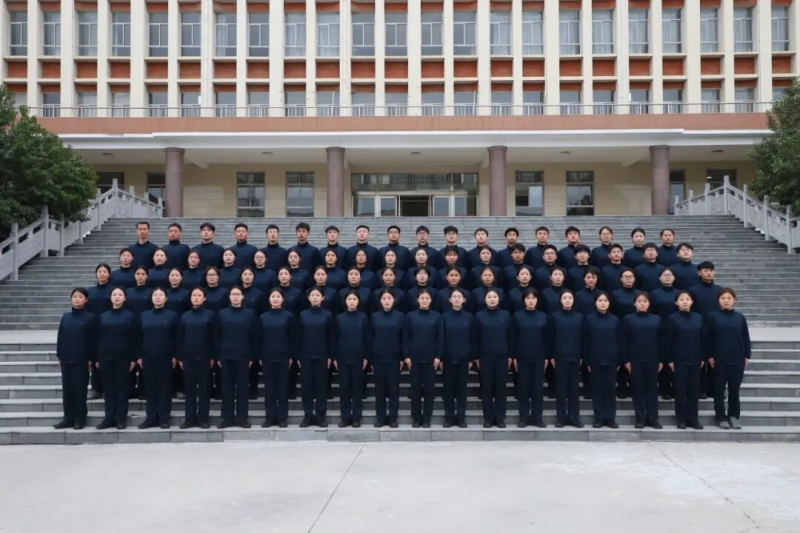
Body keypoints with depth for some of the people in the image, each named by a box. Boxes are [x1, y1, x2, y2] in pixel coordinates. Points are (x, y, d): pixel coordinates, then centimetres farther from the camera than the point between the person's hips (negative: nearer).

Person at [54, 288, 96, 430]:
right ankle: (68, 418, 14)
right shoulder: (66, 317, 8)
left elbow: (93, 340, -4)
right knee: (67, 389, 7)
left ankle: (80, 418, 10)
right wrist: (59, 356, 7)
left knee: (80, 389, 2)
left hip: (81, 359, -4)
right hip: (66, 359, 4)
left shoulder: (90, 318, -4)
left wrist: (91, 359, -7)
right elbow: (60, 337, 11)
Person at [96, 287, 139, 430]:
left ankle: (121, 419, 8)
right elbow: (98, 338, 10)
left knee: (122, 388, 2)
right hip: (106, 358, 3)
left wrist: (134, 358, -7)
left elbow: (136, 339, -2)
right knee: (108, 389, 6)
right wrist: (97, 358, 5)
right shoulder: (103, 317, 9)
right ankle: (109, 418, 13)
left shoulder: (130, 316, 0)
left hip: (123, 358, -3)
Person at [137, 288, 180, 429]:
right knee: (150, 387, 5)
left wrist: (175, 356, -6)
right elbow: (140, 337, 9)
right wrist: (139, 356, 4)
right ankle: (151, 417, 11)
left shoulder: (172, 316, 0)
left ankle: (164, 418, 7)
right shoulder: (144, 316, 9)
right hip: (148, 357, 3)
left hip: (165, 357, -3)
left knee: (165, 387, 1)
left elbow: (176, 338, 0)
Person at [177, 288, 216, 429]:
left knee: (204, 388, 2)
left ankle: (203, 418, 8)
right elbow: (180, 337, 9)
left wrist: (213, 356, -6)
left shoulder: (210, 315, 0)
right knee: (189, 388, 6)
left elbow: (214, 337, -2)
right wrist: (180, 357, 5)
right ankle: (189, 418, 12)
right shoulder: (185, 316, 8)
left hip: (204, 357, -3)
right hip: (188, 357, 3)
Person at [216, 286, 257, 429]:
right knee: (227, 388, 5)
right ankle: (227, 418, 13)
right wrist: (218, 356, 1)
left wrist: (252, 357, -1)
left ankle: (242, 418, 11)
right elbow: (218, 336, 6)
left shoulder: (249, 314, 1)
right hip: (226, 356, 1)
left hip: (243, 357, -1)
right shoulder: (221, 314, 5)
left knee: (242, 387, 4)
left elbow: (253, 337, 2)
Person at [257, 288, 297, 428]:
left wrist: (292, 356, -4)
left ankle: (282, 417, 10)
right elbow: (259, 338, 8)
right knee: (269, 387, 5)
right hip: (267, 357, 2)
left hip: (283, 356, -2)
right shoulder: (263, 317, 6)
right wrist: (260, 356, 3)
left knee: (283, 386, 3)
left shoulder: (289, 316, -1)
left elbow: (293, 338, 0)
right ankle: (270, 416, 12)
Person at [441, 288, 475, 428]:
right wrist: (440, 357, -4)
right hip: (448, 358, 0)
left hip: (463, 358, 0)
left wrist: (472, 358, 0)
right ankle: (449, 417, 12)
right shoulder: (445, 317, 0)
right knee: (449, 388, 4)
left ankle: (461, 417, 13)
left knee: (462, 388, 5)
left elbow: (472, 338, 4)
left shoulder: (469, 317, 2)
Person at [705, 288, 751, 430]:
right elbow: (707, 338, -2)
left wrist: (747, 355, 5)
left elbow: (746, 338, 8)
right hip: (719, 359, -2)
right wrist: (709, 356, -5)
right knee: (719, 389, 4)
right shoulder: (712, 317, -3)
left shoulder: (740, 317, 3)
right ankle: (721, 417, 13)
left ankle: (734, 416, 19)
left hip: (737, 359, 2)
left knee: (734, 388, 8)